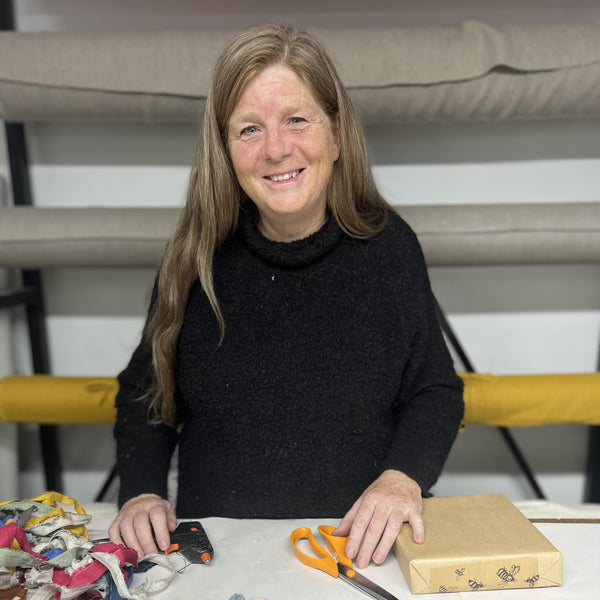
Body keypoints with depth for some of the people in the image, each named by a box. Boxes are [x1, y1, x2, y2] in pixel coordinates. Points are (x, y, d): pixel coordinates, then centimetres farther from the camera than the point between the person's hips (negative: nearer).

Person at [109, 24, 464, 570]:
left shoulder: (388, 245, -6)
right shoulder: (197, 257, -4)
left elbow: (435, 392, 2)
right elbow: (144, 394, 8)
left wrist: (403, 478, -15)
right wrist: (142, 491, -6)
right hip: (218, 542, 0)